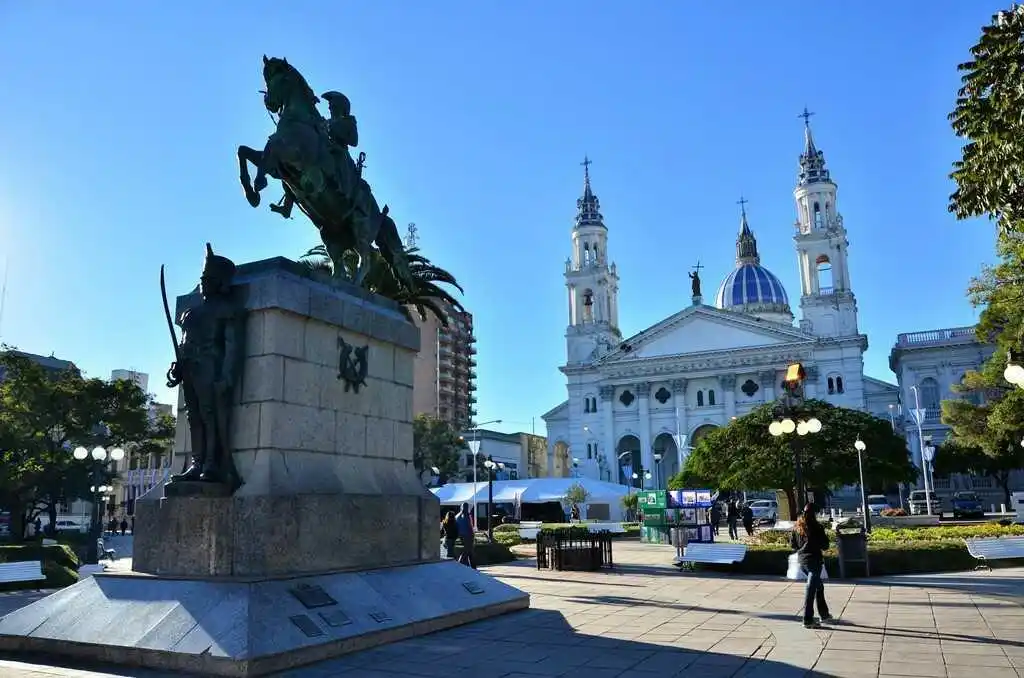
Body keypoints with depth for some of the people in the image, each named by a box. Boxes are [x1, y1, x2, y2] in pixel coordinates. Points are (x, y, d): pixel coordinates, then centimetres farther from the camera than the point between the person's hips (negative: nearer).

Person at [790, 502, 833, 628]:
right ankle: (808, 619, -2)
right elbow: (825, 545, -10)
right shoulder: (816, 527, -13)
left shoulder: (797, 527, 5)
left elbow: (793, 544, 10)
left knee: (819, 586, 22)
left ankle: (824, 614, 30)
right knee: (811, 589, -3)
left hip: (802, 560, 7)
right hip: (814, 560, -7)